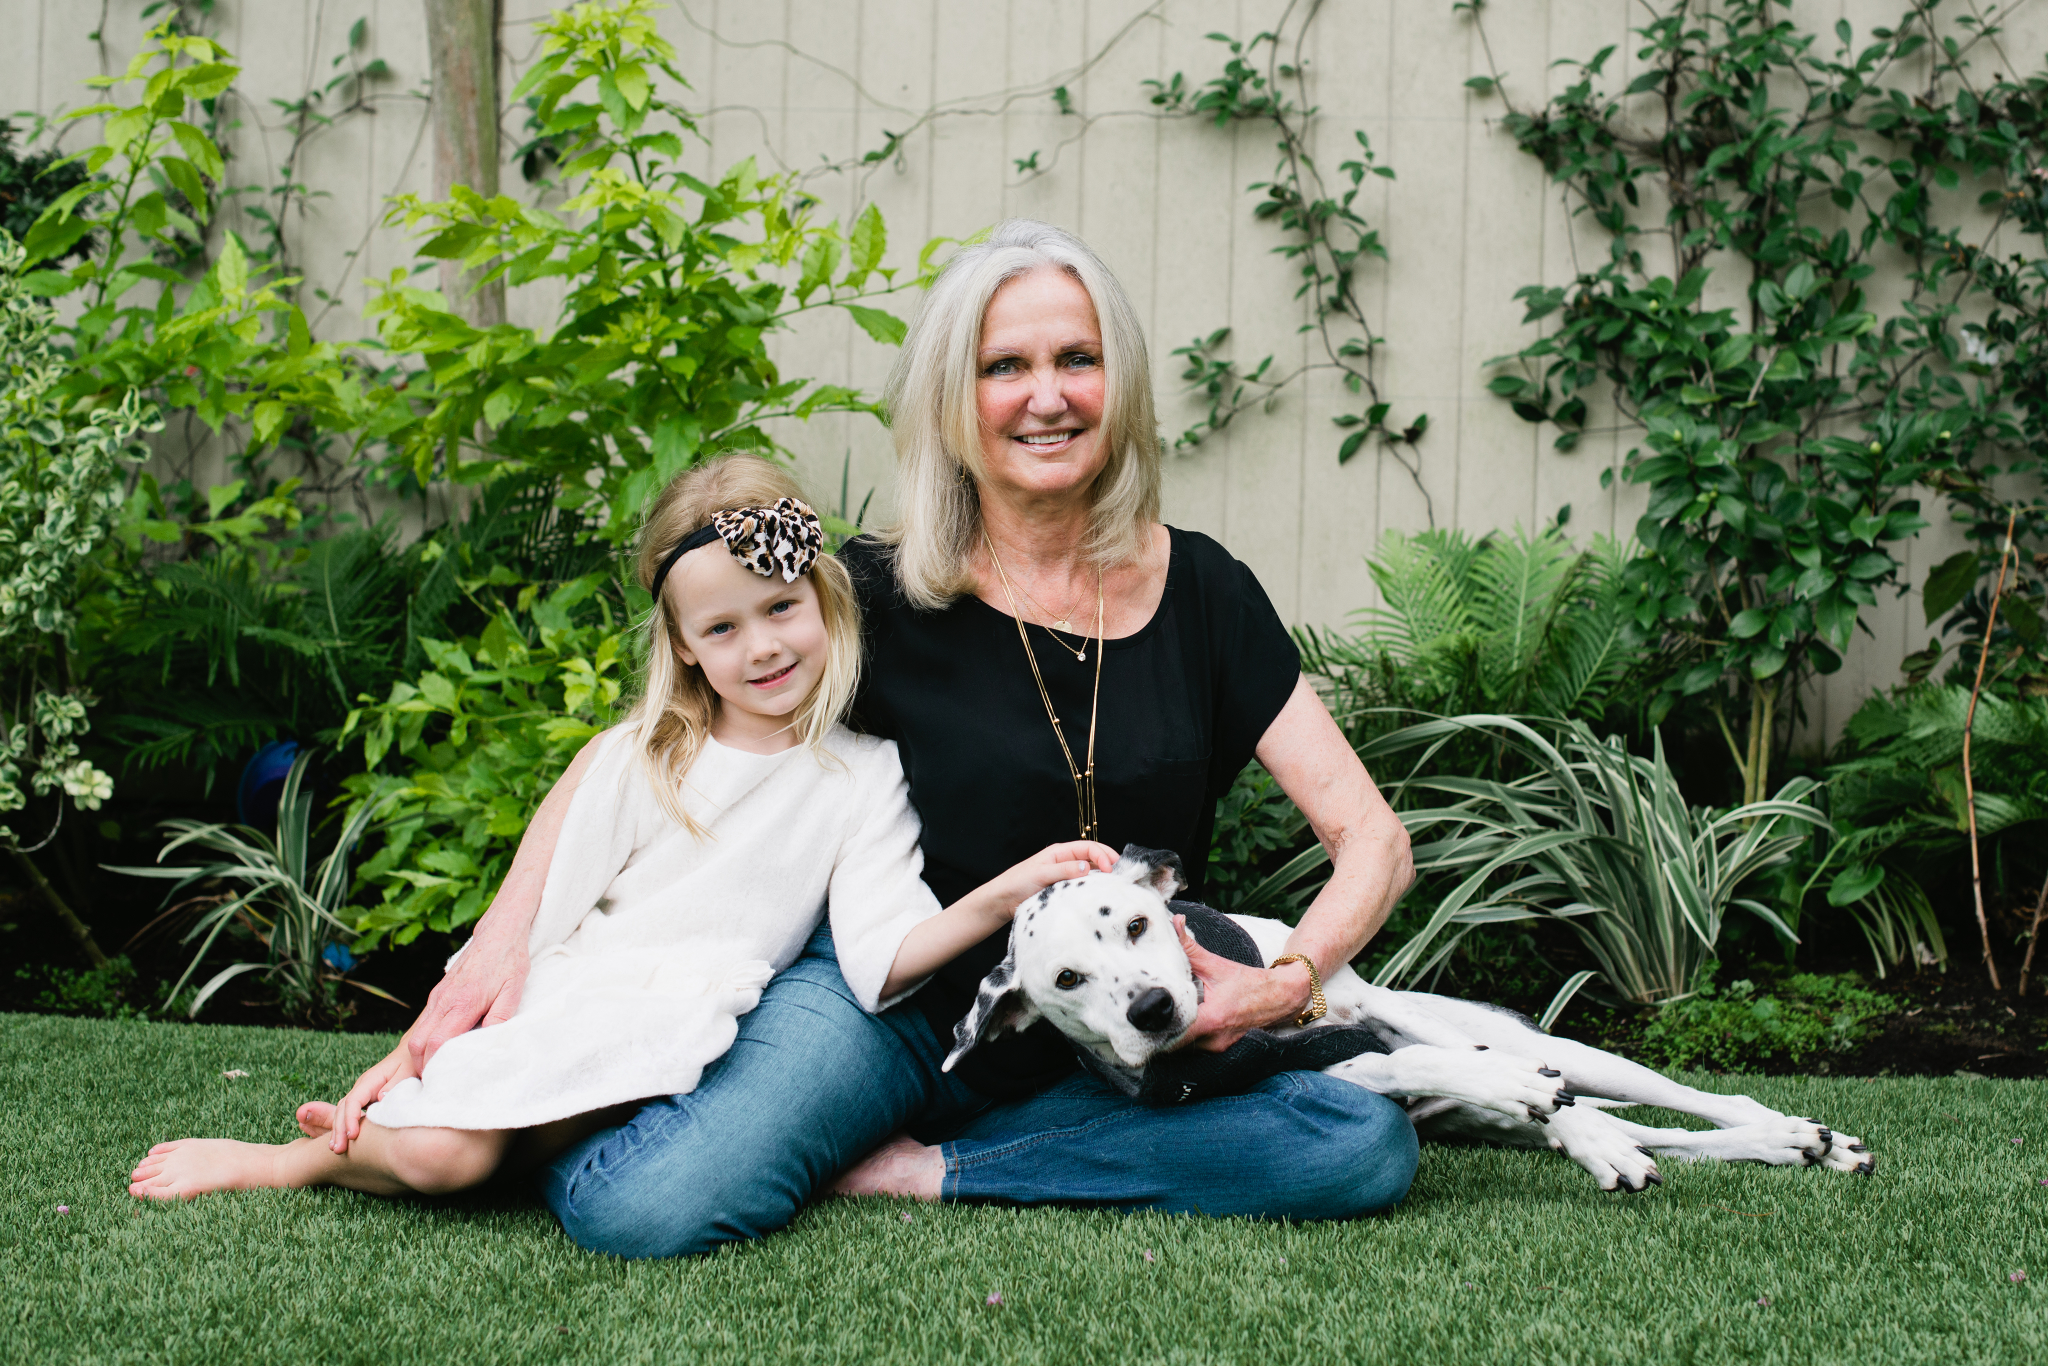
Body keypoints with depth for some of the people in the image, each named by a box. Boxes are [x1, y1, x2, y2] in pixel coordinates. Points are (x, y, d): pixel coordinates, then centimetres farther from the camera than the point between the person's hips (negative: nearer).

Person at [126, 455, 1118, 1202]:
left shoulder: (860, 779, 3)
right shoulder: (631, 763, 8)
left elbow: (883, 957, -10)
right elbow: (531, 923, 11)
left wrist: (1005, 895, -27)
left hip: (673, 1055, -1)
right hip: (548, 1021, 2)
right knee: (436, 1150, -28)